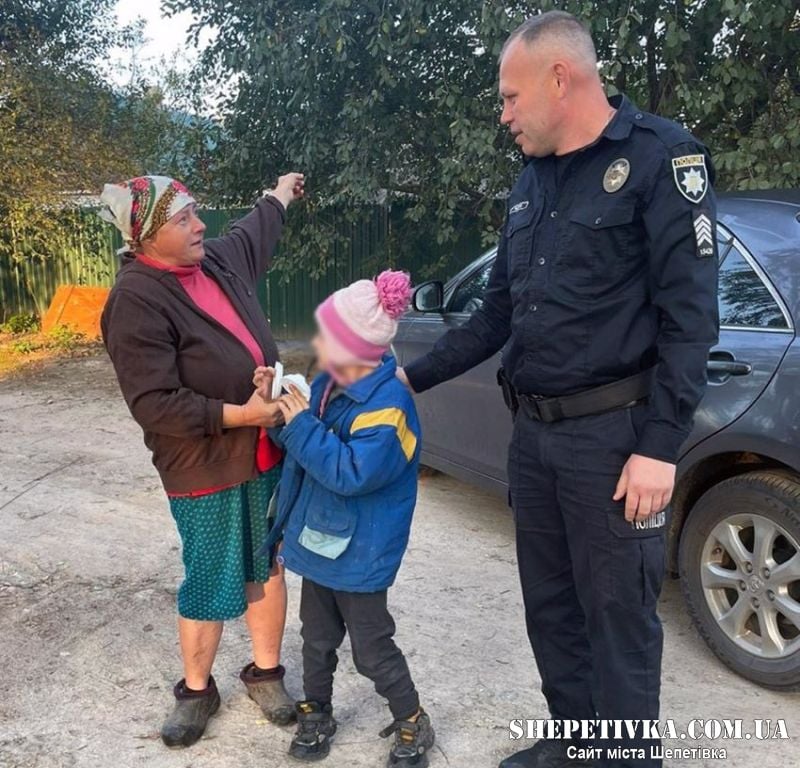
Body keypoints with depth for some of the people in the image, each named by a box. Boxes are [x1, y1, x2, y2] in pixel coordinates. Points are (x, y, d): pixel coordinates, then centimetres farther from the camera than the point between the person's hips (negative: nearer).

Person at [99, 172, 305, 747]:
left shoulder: (218, 261, 5)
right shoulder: (137, 301, -18)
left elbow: (254, 233, 30)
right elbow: (154, 405, -23)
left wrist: (281, 193, 46)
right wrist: (241, 414, -22)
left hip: (265, 453, 7)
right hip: (206, 469, -7)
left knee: (269, 568, 14)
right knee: (211, 586, 6)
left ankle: (266, 672, 33)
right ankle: (196, 690, 29)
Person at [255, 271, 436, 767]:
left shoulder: (387, 406, -26)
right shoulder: (327, 386, 1)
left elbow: (350, 473, -33)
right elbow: (304, 447, 14)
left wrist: (302, 425, -28)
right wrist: (276, 404, -3)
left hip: (359, 553, -8)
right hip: (319, 538, 8)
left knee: (372, 648, 6)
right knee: (318, 635, 21)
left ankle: (413, 725, 27)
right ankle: (316, 714, 39)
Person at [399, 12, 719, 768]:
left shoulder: (660, 157, -8)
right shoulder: (531, 182, 13)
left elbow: (688, 317, -13)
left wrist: (659, 447, -18)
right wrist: (412, 377, 14)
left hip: (611, 436, -7)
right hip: (532, 434, 7)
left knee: (617, 615, 3)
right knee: (549, 603, 16)